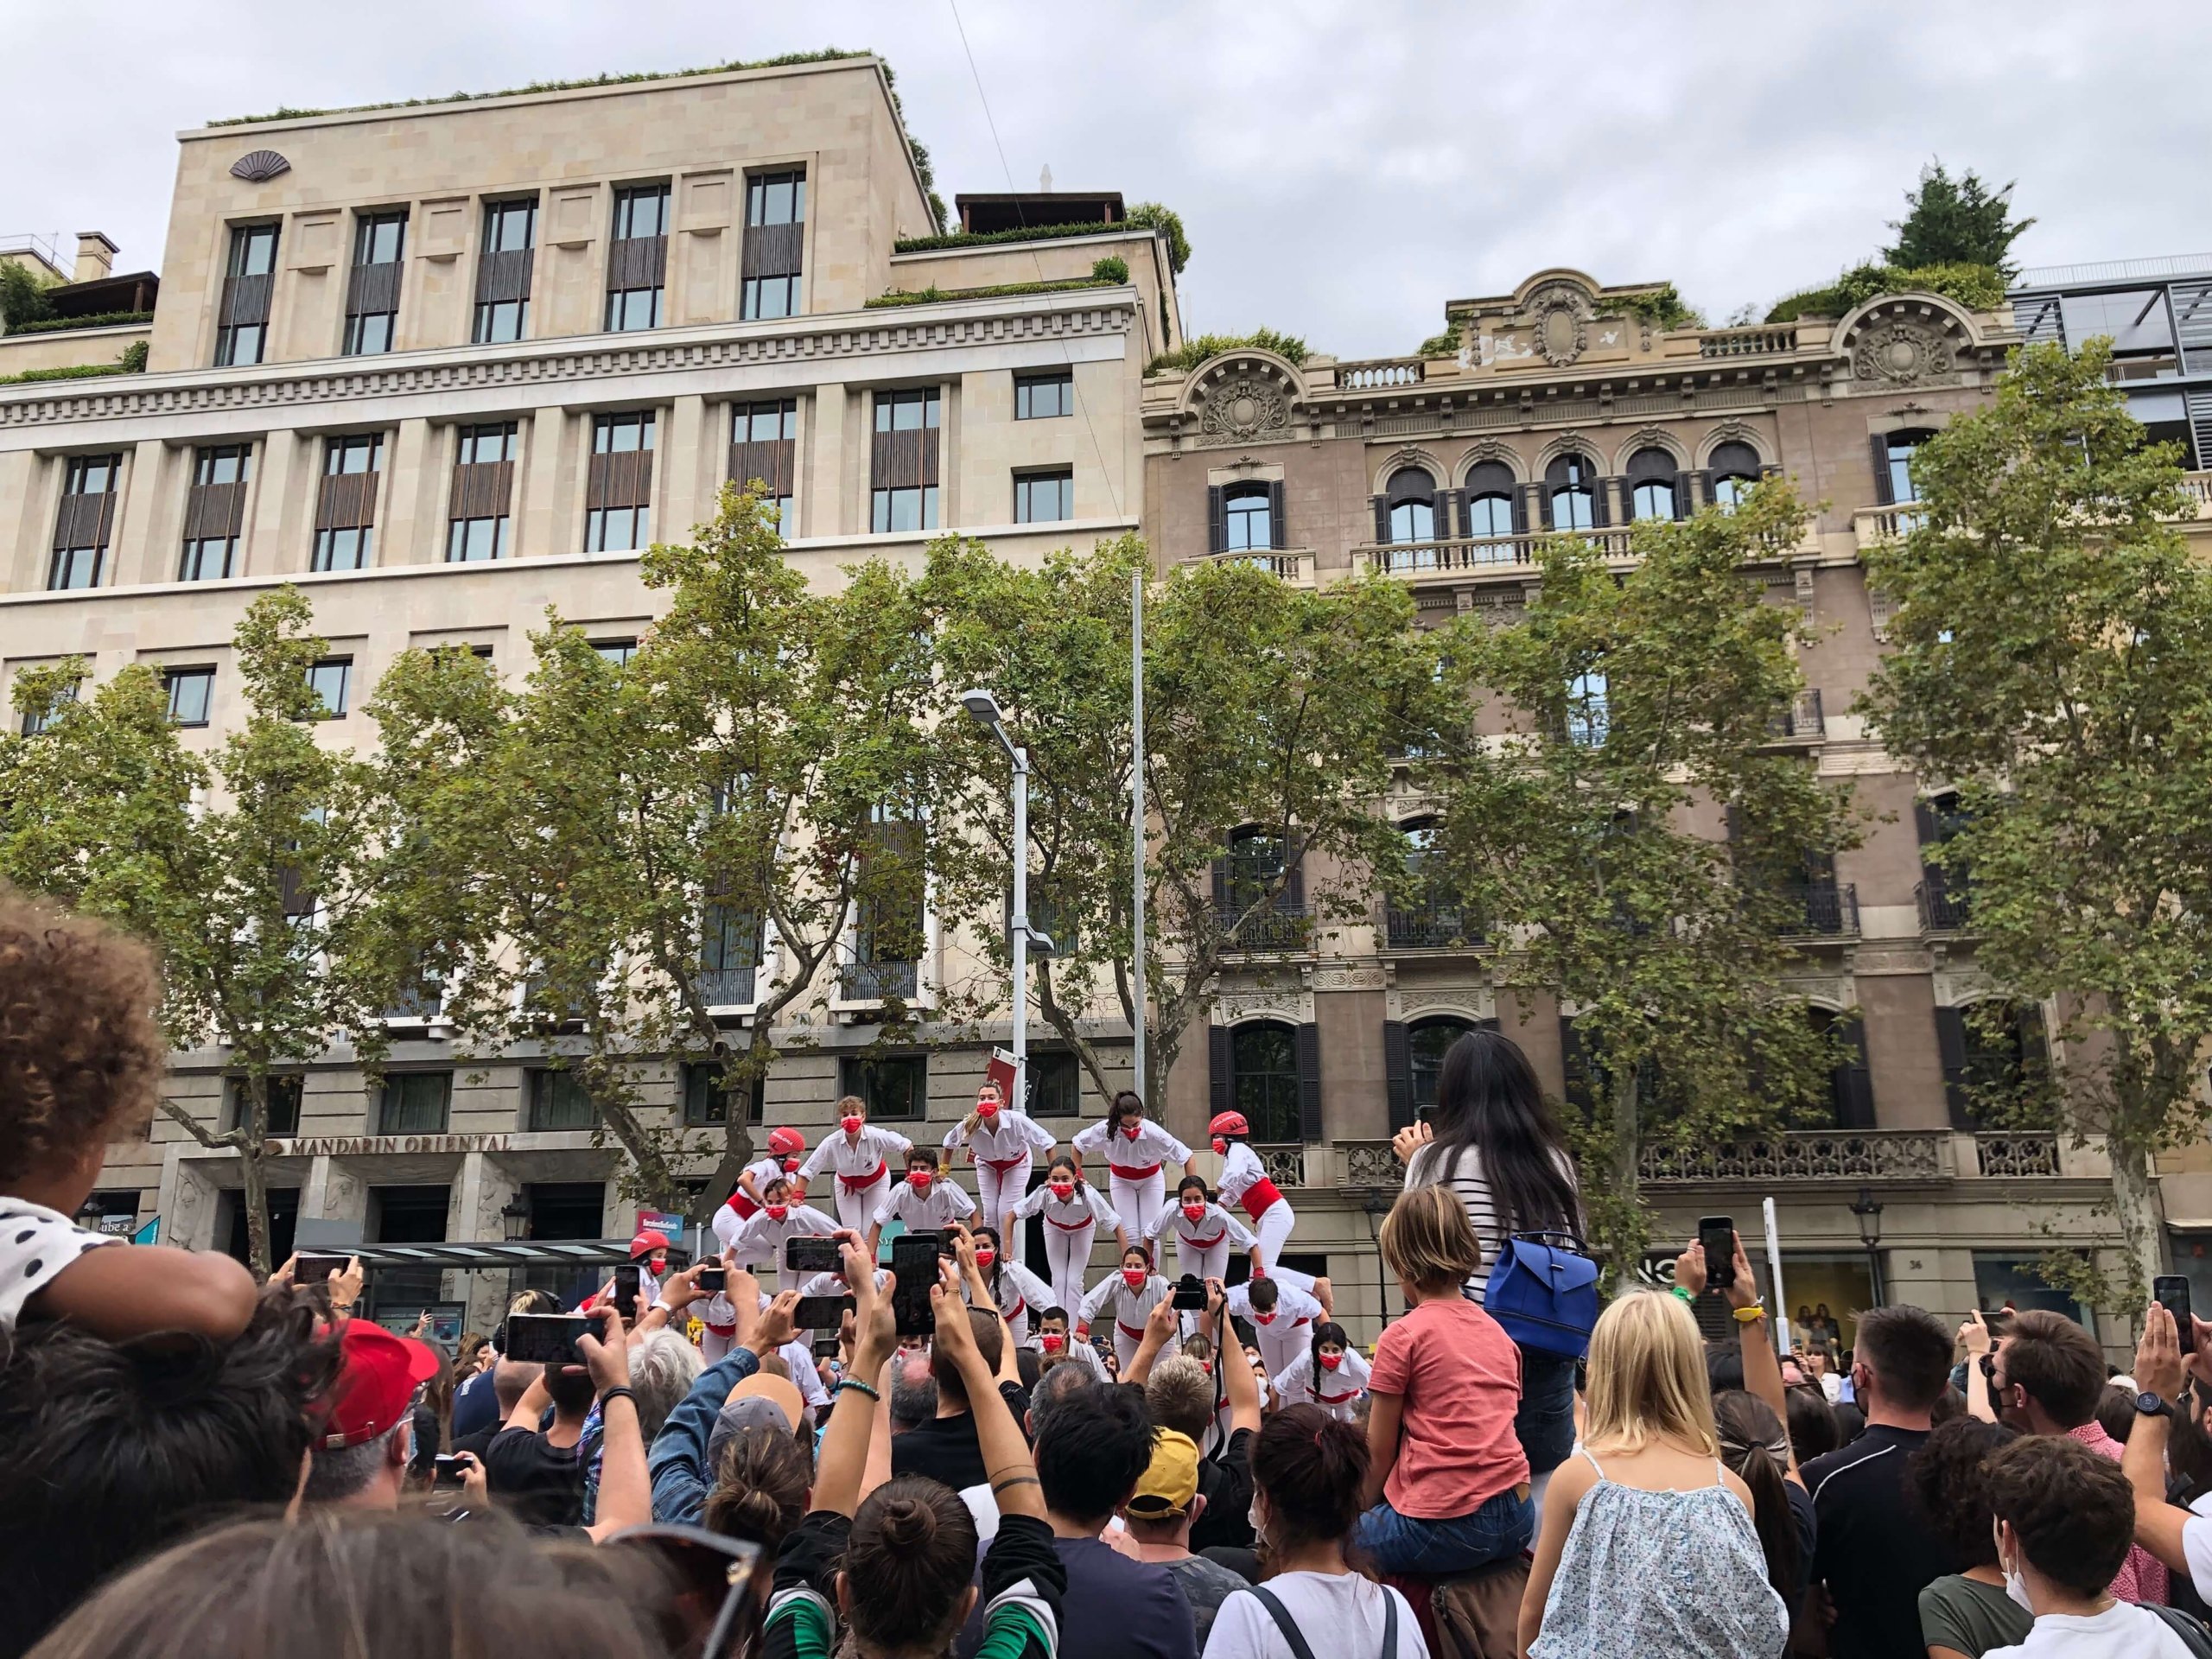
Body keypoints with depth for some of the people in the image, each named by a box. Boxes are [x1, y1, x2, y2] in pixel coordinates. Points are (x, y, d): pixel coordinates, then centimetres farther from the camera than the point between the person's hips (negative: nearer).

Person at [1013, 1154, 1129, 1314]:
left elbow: (1117, 1227, -35)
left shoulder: (1088, 1194, -43)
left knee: (1074, 1280, -8)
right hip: (1055, 1228, 1)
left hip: (1082, 1229, -1)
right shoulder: (1044, 1193, -40)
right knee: (1058, 1280, -5)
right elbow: (1013, 1215, -26)